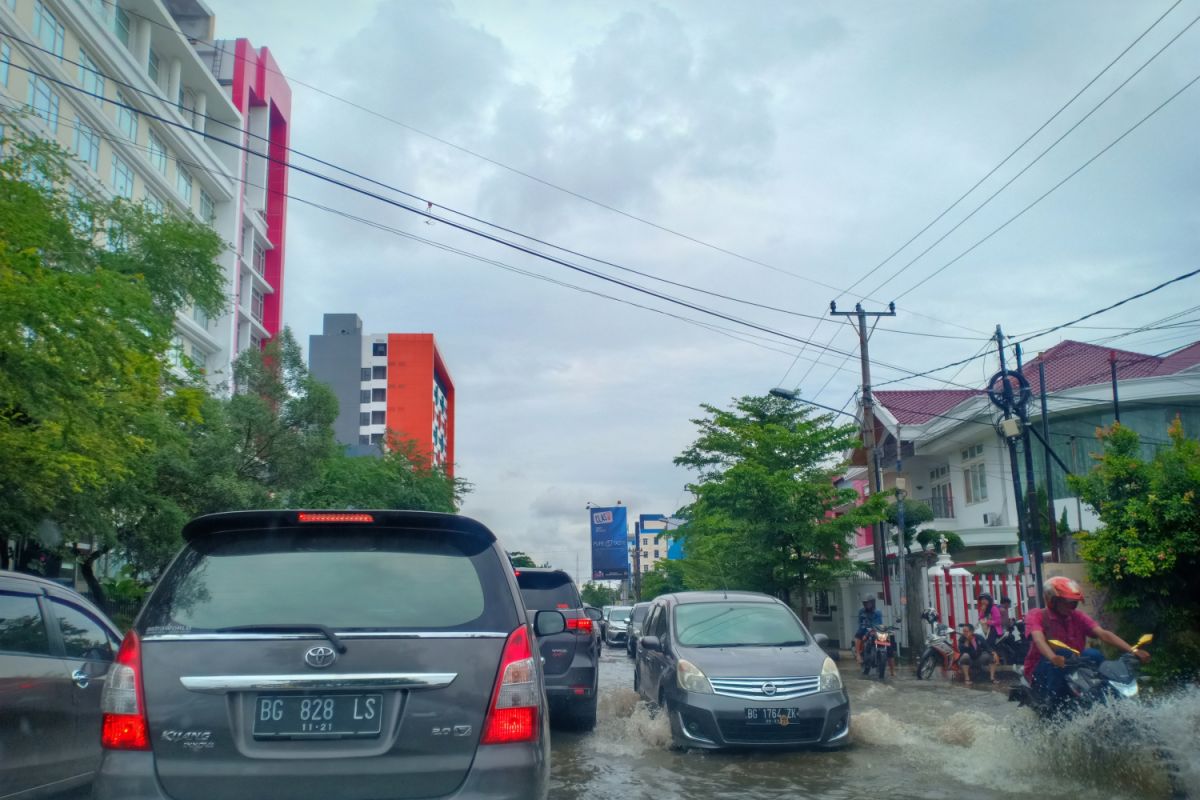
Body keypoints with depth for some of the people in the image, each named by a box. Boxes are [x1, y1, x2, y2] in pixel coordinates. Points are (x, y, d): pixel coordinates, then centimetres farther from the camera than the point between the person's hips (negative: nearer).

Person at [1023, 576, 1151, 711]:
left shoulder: (1078, 617, 5)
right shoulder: (1036, 616, -7)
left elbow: (1103, 634, -9)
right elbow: (1038, 639, -27)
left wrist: (1132, 650, -26)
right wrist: (1053, 658, -49)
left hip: (1072, 670, 4)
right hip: (1042, 672, -4)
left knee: (1093, 655, -21)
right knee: (1060, 654, -33)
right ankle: (1054, 704, -28)